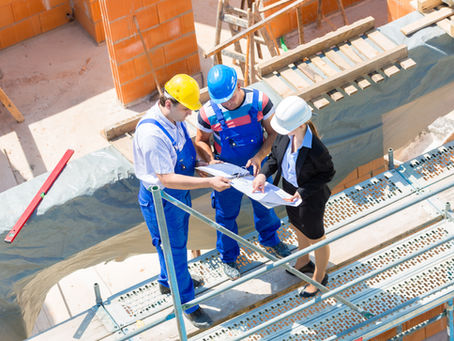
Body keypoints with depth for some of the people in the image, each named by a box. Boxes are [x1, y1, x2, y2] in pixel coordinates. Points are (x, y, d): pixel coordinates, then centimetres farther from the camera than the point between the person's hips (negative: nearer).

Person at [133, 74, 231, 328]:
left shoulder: (175, 118, -8)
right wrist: (208, 182, -37)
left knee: (177, 243, 29)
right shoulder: (152, 133, -36)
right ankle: (187, 303, 28)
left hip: (179, 193, 9)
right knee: (174, 249, 10)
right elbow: (166, 178, -35)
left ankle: (168, 281, 55)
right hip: (160, 201, -8)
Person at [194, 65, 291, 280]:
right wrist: (210, 160, -26)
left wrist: (259, 157, -26)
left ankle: (270, 240, 57)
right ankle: (228, 258, 44)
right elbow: (201, 141, -7)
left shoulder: (259, 101, -23)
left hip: (257, 167, 2)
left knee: (264, 205, 26)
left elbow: (274, 132, -12)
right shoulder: (209, 113, -25)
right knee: (227, 214, 18)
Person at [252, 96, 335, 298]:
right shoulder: (285, 135, -22)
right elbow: (275, 155, -3)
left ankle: (319, 277, 50)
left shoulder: (316, 150, -40)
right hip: (289, 189, 7)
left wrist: (303, 191, -28)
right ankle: (304, 262, 64)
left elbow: (328, 173, -22)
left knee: (315, 237, 21)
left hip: (310, 198, -7)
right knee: (297, 228, 33)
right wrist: (264, 173, -19)